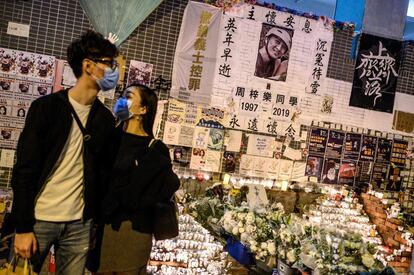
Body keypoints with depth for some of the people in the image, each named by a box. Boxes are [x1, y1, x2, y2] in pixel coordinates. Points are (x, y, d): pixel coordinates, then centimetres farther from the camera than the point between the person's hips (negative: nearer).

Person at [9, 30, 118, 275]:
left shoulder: (105, 118, 7)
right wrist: (23, 226, -12)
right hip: (39, 218, -3)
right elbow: (24, 170, -8)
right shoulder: (46, 107, -6)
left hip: (80, 223, 4)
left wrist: (98, 218, 3)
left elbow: (103, 170, 10)